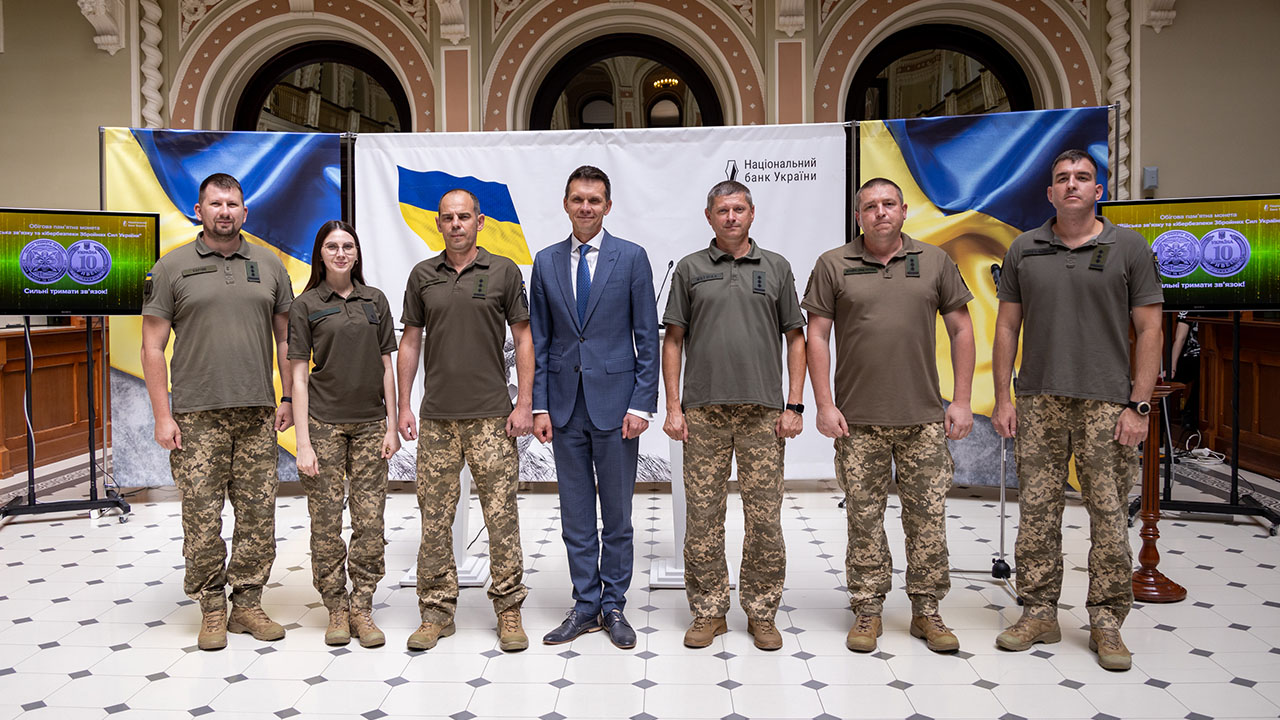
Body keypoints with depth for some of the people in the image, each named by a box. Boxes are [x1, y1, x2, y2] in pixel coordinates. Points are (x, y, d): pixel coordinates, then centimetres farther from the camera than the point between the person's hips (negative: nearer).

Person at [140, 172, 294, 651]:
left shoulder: (269, 266, 10)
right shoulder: (171, 268, 3)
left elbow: (286, 338, 13)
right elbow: (152, 348, 1)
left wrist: (288, 398, 6)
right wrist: (162, 416, -5)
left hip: (257, 414, 2)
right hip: (196, 415, -2)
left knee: (258, 515, 5)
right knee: (202, 518, 1)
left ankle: (247, 604, 18)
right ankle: (211, 609, 16)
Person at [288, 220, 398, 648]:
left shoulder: (375, 300, 9)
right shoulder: (306, 305, 1)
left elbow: (386, 367, 10)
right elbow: (299, 376, -1)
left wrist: (392, 426, 4)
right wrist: (303, 442, -7)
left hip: (370, 424, 2)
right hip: (324, 424, -2)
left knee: (369, 521, 1)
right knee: (326, 523, 2)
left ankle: (362, 608, 13)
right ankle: (336, 609, 16)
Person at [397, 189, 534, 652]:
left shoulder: (503, 271, 2)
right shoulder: (423, 276, 9)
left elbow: (523, 339, 2)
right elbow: (410, 342, 12)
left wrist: (525, 404, -6)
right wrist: (403, 407, 6)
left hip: (492, 415, -2)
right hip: (436, 417, 3)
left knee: (502, 517, 0)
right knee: (434, 517, 6)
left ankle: (509, 610, 11)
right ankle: (437, 612, 18)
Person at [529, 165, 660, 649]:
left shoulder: (631, 257, -1)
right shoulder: (547, 262, 8)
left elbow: (647, 337, -2)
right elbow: (540, 340, 8)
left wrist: (642, 404, -9)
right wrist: (539, 405, 2)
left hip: (615, 401, -2)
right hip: (565, 404, 3)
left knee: (617, 514, 7)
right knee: (575, 516, 10)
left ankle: (614, 606, 21)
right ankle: (585, 606, 22)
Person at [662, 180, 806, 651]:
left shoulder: (775, 268, 9)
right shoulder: (690, 269, 8)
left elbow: (796, 338, 8)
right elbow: (673, 341, 7)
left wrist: (794, 404, -1)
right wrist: (672, 407, -1)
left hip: (763, 412, 0)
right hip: (703, 412, 0)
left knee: (765, 518, 3)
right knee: (703, 516, 4)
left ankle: (761, 613, 17)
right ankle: (709, 612, 17)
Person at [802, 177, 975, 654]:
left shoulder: (935, 262, 8)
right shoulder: (833, 265, 3)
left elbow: (961, 330, 9)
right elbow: (817, 336, 2)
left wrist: (962, 401, 3)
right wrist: (824, 405, -5)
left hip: (924, 418, 1)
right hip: (857, 421, -1)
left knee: (928, 515, 6)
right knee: (863, 516, 5)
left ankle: (927, 610, 20)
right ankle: (867, 610, 19)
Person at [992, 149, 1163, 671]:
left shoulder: (1129, 248, 3)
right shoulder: (1024, 250, 9)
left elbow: (1149, 329, 1)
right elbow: (1007, 327, 9)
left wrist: (1139, 405, -7)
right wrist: (1003, 399, 3)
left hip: (1106, 403, -2)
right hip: (1038, 402, 2)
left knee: (1109, 516, 2)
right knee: (1037, 512, 5)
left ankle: (1106, 622, 15)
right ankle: (1039, 613, 17)